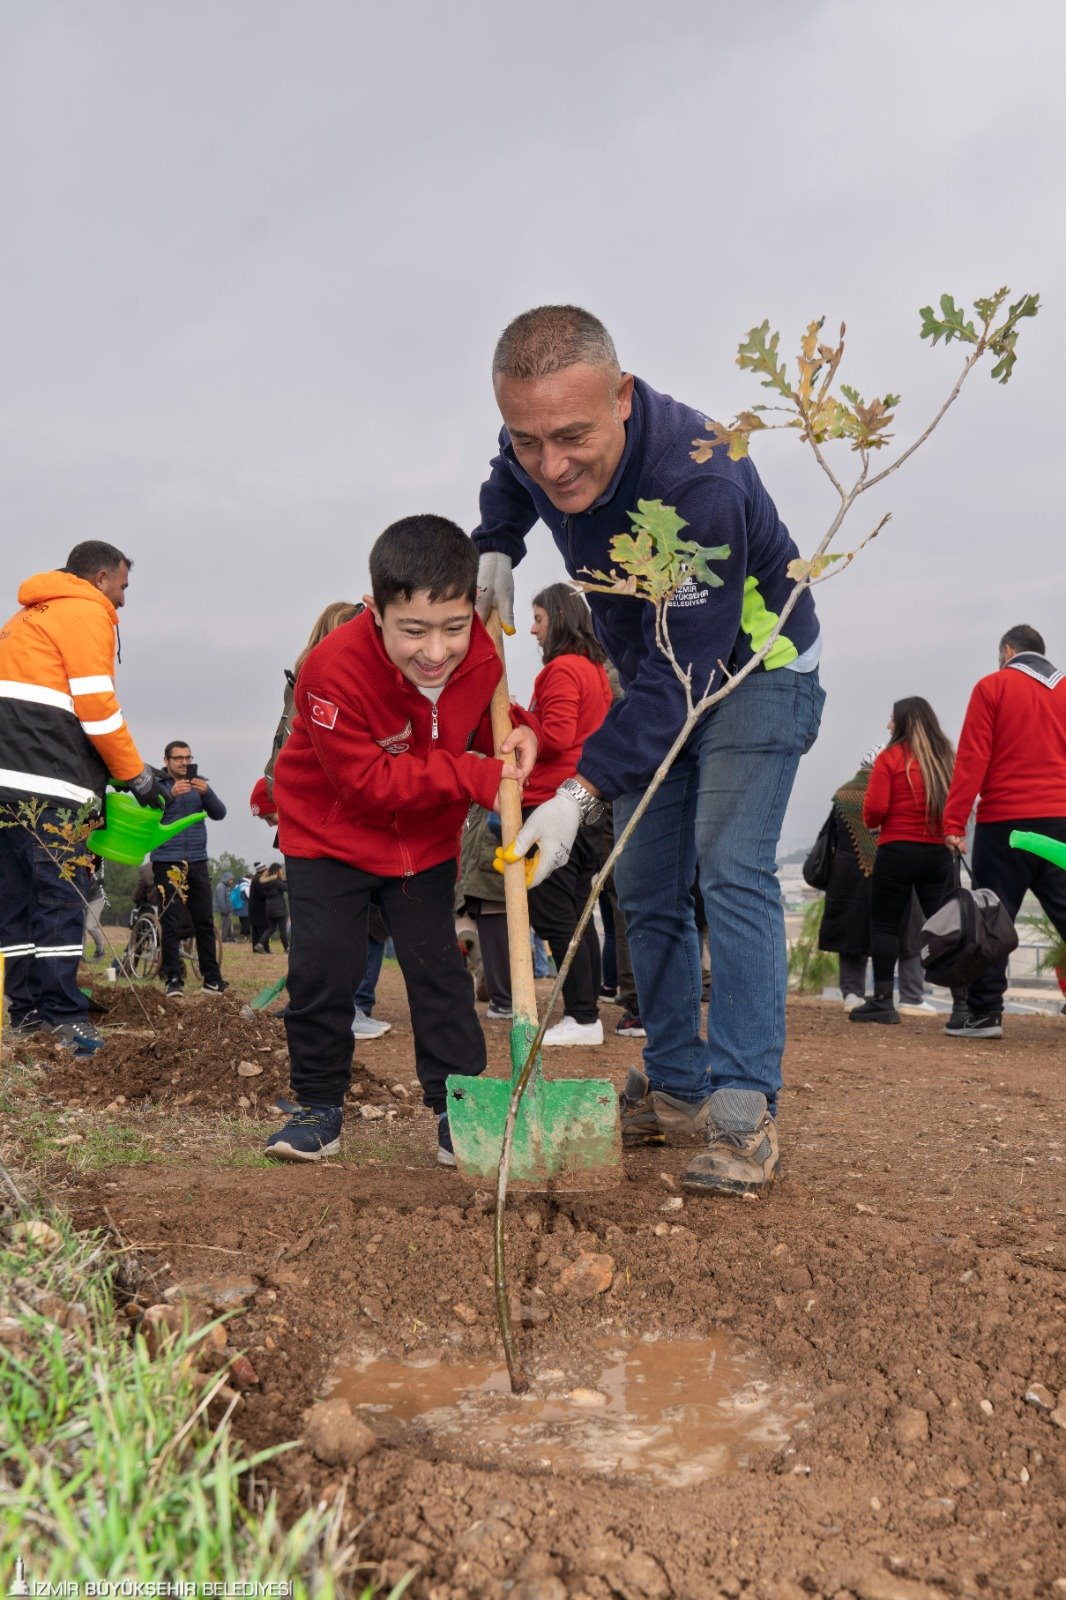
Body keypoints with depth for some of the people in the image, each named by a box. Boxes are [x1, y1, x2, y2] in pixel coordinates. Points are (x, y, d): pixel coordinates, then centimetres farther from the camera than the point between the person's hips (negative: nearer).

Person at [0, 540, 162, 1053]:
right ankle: (63, 1016, -11)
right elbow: (97, 706, -9)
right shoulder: (87, 612, 0)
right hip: (47, 782, -9)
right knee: (62, 893, -8)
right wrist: (136, 775, -2)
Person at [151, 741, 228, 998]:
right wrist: (170, 795, -28)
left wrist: (207, 793, -17)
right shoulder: (155, 783, 4)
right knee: (172, 924, -6)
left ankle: (212, 979, 8)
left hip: (197, 861, 3)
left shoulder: (198, 783, 14)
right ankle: (173, 979, -2)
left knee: (205, 922, 4)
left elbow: (219, 814, 2)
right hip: (167, 861, -3)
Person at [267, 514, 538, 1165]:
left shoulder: (480, 655, -17)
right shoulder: (334, 670, -33)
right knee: (323, 968, -4)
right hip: (330, 832, -3)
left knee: (440, 969, 2)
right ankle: (320, 1106, 15)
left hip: (426, 840, 3)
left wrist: (516, 733, -19)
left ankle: (457, 1110, 13)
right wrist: (474, 777, -35)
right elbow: (367, 783, -31)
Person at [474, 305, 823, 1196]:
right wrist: (495, 549, -4)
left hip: (751, 669, -7)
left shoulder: (695, 485, -38)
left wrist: (582, 792, -44)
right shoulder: (537, 450, -15)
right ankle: (675, 1091, 15)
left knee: (732, 870, -21)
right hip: (654, 673, 7)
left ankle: (744, 1110, -16)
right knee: (646, 888, 6)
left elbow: (685, 673, -38)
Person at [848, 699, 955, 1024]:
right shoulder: (948, 757, 9)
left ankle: (882, 1001, 1)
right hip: (940, 852, 5)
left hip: (898, 851, -4)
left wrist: (872, 823, 9)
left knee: (884, 924, 3)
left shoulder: (891, 757, -5)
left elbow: (875, 808, -11)